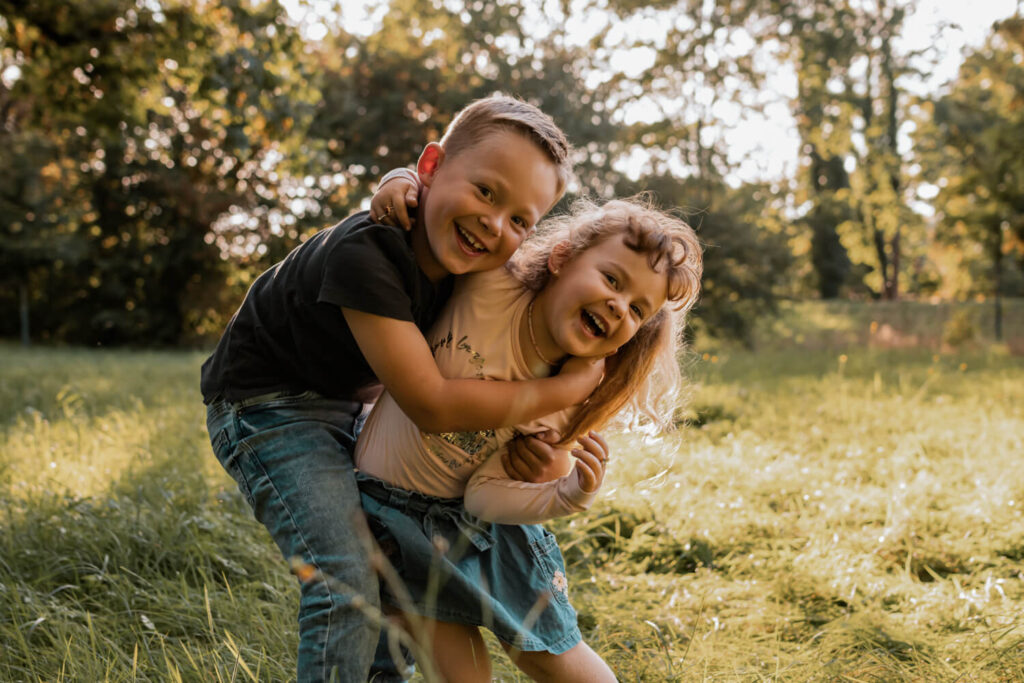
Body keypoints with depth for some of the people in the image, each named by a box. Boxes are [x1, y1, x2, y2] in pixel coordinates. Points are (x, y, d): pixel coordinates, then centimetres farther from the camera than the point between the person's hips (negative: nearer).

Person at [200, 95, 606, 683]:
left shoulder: (466, 262, -9)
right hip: (268, 408, -8)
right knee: (347, 582, -21)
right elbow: (432, 405, -33)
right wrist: (567, 390, -28)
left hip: (350, 407, 8)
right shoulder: (366, 254, -33)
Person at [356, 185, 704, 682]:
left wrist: (566, 496, -34)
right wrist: (397, 182, -29)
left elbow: (484, 493, -18)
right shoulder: (489, 284, -22)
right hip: (388, 506, -2)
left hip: (474, 516, 2)